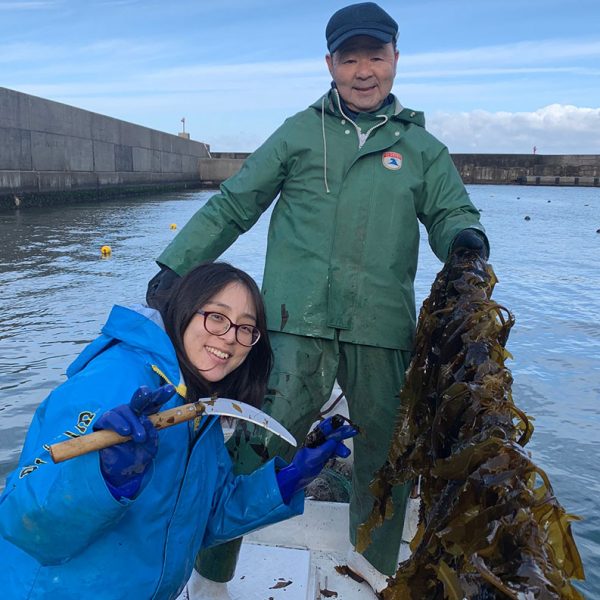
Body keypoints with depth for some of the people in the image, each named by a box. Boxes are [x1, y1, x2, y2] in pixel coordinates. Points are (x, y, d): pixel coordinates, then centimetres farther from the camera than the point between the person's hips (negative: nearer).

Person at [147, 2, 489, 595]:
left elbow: (449, 213, 10)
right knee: (264, 442, -9)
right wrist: (176, 266, 6)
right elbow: (231, 206, 10)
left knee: (387, 447, 13)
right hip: (299, 321, -2)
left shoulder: (420, 147, 13)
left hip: (382, 326, 3)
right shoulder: (299, 133, 9)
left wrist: (464, 236, -14)